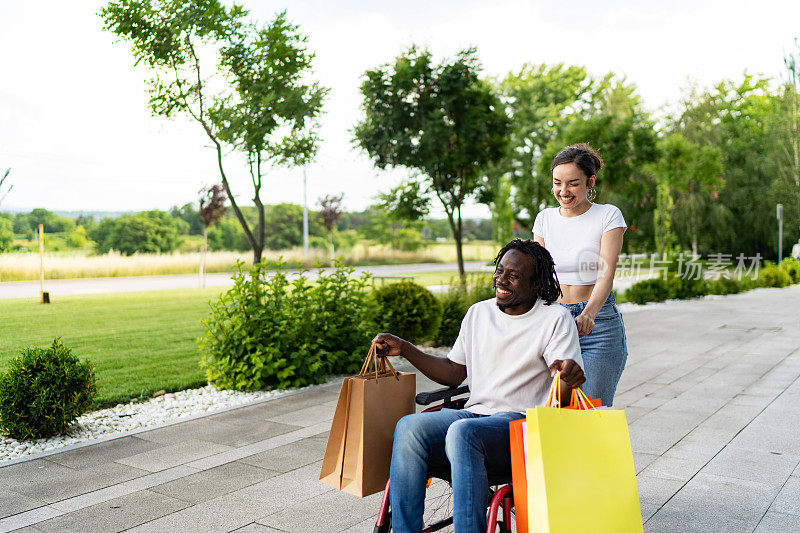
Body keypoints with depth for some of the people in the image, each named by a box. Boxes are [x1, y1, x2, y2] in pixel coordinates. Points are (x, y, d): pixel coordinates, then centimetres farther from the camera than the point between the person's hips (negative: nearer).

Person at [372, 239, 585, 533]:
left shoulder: (556, 319, -2)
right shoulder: (478, 313, 14)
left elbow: (563, 398, -9)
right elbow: (453, 373, 19)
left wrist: (569, 376, -34)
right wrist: (404, 348, 10)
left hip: (522, 421, -5)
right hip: (475, 412, 5)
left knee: (463, 432, -36)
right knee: (408, 427, -23)